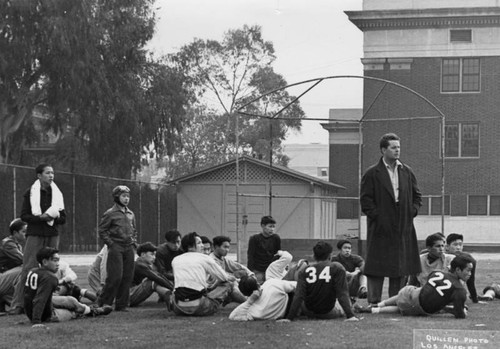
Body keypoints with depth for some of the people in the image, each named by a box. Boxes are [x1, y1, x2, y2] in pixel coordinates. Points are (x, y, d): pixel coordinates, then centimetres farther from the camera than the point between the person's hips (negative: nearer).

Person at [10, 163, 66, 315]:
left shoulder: (57, 194, 12)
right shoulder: (30, 193, 2)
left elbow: (63, 218, 11)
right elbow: (24, 216, -2)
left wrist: (53, 218, -10)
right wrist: (41, 218, -17)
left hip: (52, 235, 4)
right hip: (35, 235, -4)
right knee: (28, 269, -7)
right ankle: (18, 304, -6)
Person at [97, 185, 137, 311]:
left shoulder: (130, 214, 15)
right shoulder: (110, 213, -4)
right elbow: (102, 230, -4)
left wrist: (133, 241, 12)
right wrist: (111, 244, -10)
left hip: (129, 248, 6)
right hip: (116, 248, -6)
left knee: (127, 277, 4)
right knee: (115, 277, -11)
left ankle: (121, 305, 11)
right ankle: (103, 303, 1)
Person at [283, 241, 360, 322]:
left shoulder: (305, 271, -5)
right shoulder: (337, 268, -8)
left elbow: (298, 295, -12)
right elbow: (342, 293, -13)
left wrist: (289, 317, -14)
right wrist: (350, 315, -14)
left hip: (309, 313, -1)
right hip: (328, 313, 1)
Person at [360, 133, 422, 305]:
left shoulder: (407, 172, 12)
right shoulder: (372, 174, -3)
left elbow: (417, 195, 18)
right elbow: (365, 199, -5)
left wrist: (412, 211, 4)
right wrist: (376, 215, -12)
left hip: (403, 228, 5)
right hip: (381, 229, -5)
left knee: (401, 266, 7)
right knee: (376, 267, -3)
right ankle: (374, 302, 2)